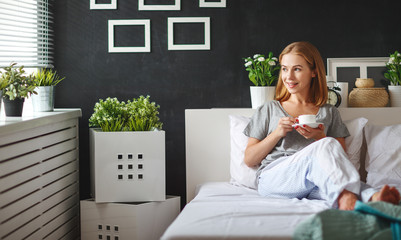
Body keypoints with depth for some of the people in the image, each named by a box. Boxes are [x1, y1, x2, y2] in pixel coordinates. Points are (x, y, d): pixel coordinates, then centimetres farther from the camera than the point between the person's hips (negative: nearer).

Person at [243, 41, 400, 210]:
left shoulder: (329, 112, 25)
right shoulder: (269, 110, 21)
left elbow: (340, 157, 15)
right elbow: (249, 160, 14)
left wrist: (321, 138, -4)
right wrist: (277, 134, 0)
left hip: (312, 184, 2)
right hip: (272, 178, -1)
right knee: (327, 145, -32)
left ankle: (372, 199, -67)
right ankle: (348, 199, -60)